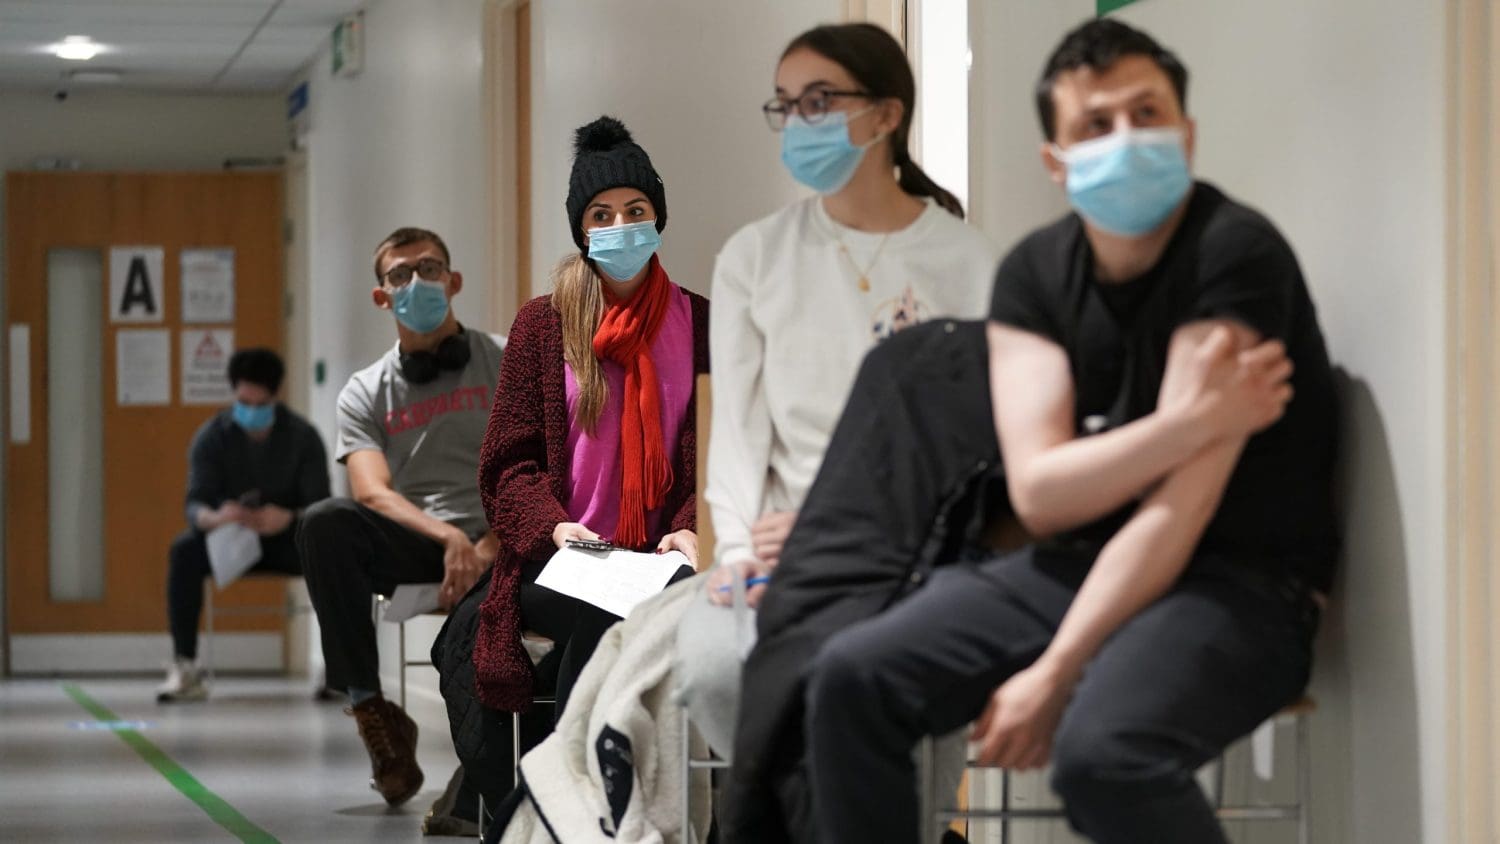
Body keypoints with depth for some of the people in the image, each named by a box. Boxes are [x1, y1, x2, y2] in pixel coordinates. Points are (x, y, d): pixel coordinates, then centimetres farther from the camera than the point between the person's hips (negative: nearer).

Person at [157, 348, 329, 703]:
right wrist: (214, 517, -41)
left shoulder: (303, 436, -8)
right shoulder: (211, 437, -6)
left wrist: (289, 518, -38)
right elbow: (195, 503, -14)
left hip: (285, 538, -1)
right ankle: (184, 668, -31)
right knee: (183, 551, -32)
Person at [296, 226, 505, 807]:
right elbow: (372, 493, -5)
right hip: (412, 543, 2)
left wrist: (487, 551, -19)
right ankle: (371, 710, -25)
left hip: (498, 545, -2)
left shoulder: (505, 363, 7)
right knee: (326, 525, -29)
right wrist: (450, 539, -24)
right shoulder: (366, 393, 11)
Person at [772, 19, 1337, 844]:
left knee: (1099, 751, -35)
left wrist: (1053, 675, -23)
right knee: (850, 677, -12)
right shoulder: (1034, 273, 3)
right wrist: (1192, 420, -23)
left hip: (1238, 584, -6)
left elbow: (1180, 503, -21)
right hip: (1086, 560, 6)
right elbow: (1038, 491, -8)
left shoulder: (1235, 252, -16)